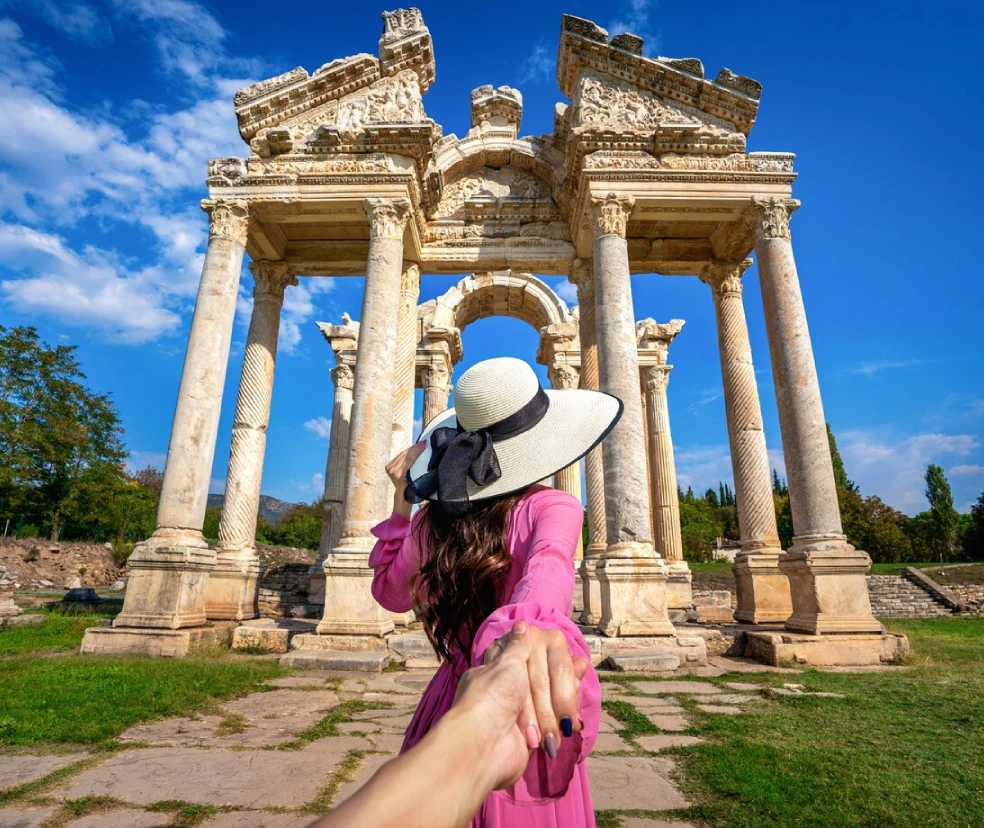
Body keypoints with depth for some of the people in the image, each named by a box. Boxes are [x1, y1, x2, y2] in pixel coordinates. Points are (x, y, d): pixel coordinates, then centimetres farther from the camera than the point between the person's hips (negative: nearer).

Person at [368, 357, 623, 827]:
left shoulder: (432, 516, -6)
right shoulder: (552, 507, -17)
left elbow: (390, 594, 10)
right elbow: (547, 570, -39)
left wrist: (402, 500, 7)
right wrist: (523, 627, -61)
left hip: (450, 707, 3)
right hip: (528, 728, -3)